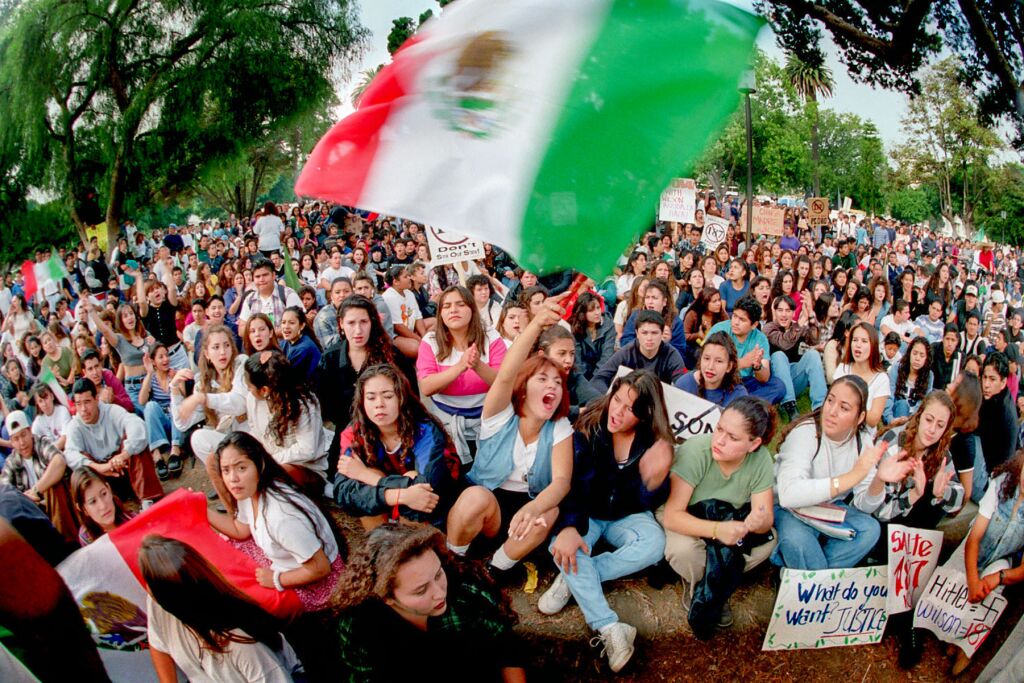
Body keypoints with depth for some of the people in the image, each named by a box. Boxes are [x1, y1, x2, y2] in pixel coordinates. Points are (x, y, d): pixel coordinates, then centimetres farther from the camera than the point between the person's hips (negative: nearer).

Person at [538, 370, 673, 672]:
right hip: (586, 513, -1)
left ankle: (572, 578, -19)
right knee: (563, 544, -32)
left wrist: (655, 478, -34)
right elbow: (569, 482, -21)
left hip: (627, 516, 1)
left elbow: (649, 503, -13)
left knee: (654, 545, -29)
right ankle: (609, 627, -33)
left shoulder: (655, 443, -12)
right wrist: (569, 526, -37)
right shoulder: (589, 427, -16)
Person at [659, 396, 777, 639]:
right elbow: (671, 515, -35)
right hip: (686, 517, -4)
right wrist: (717, 529, -50)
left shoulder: (761, 460, -21)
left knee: (767, 542, -21)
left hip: (728, 517, 4)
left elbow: (766, 519, -19)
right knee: (683, 549, -35)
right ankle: (694, 585, 1)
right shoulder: (695, 451, -33)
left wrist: (760, 522, -44)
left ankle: (715, 585, 2)